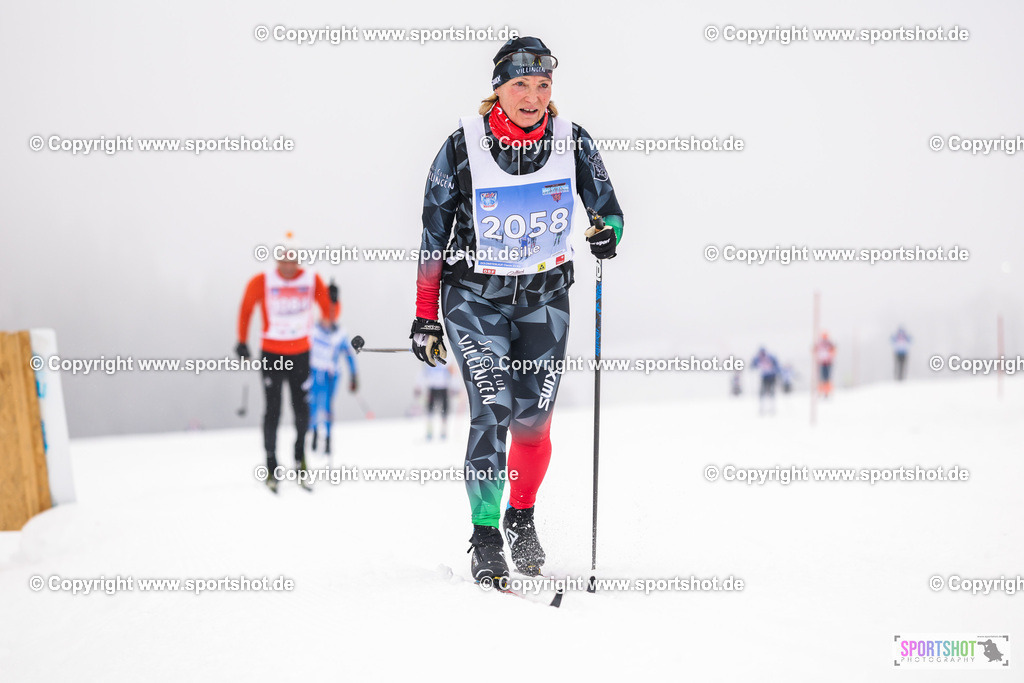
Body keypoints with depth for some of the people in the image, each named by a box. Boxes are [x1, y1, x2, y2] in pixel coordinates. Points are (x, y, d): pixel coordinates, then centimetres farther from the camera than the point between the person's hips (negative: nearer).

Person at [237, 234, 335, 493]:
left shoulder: (312, 281, -4)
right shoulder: (261, 282, -9)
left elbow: (328, 315, -3)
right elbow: (246, 310, 3)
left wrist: (332, 301, -23)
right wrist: (242, 342, -2)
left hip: (301, 353, 2)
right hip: (272, 353, -2)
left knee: (302, 409, 3)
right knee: (273, 411, -4)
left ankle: (300, 452, 29)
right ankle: (271, 465, 7)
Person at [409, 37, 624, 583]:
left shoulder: (572, 142, -6)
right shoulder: (462, 147, -11)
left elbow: (607, 208, 5)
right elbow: (433, 236, -4)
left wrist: (607, 231, -20)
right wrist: (425, 318, -4)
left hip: (544, 295, 2)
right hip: (476, 296, -2)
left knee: (533, 419, 0)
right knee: (492, 410, -14)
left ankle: (522, 518, 24)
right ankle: (485, 535, -1)